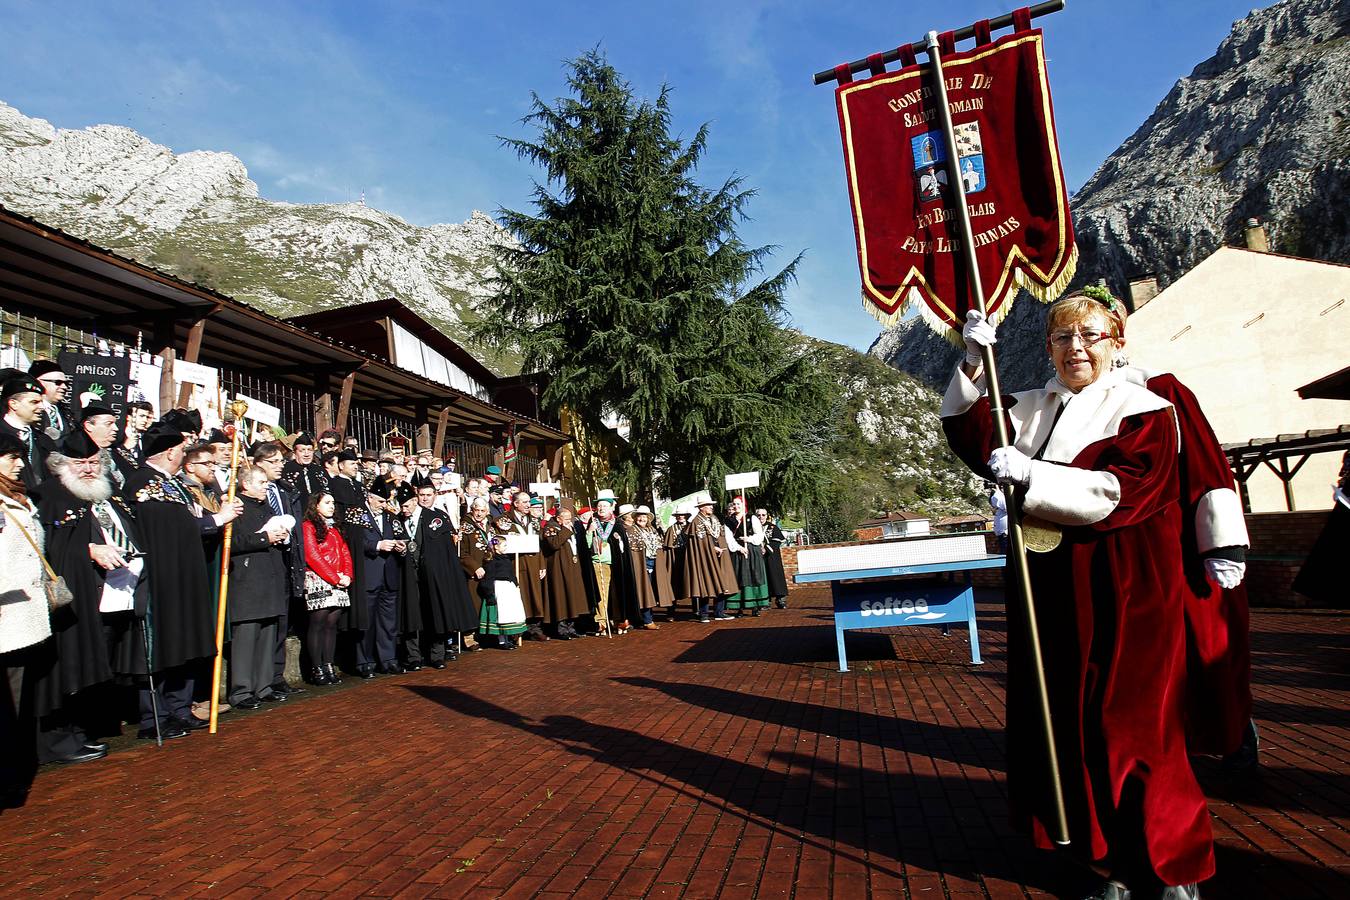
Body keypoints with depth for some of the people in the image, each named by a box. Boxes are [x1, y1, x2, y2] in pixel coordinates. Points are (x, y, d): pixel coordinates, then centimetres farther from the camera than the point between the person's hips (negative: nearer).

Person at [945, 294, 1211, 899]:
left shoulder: (1143, 410, -3)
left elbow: (1120, 490, -17)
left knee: (1129, 727, 2)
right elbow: (974, 436, -1)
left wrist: (1031, 475, -27)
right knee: (1070, 727, 10)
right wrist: (973, 367, -13)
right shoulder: (1033, 409, 12)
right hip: (1051, 594, 5)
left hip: (1121, 599, -5)